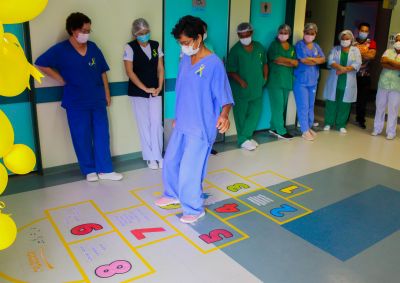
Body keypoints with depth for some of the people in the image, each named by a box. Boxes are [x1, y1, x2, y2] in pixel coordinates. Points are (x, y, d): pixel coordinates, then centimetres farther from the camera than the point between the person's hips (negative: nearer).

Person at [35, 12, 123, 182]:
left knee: (102, 135, 4)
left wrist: (107, 94, 9)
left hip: (97, 100, 3)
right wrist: (61, 80, -7)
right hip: (76, 103, -3)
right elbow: (41, 64, -5)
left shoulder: (93, 47, 6)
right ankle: (89, 170, 19)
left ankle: (105, 170, 13)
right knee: (82, 138, 5)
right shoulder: (61, 49, -6)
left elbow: (102, 72, 11)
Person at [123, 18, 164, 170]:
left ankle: (157, 156, 14)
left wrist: (159, 87, -5)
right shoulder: (130, 47, -6)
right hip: (138, 92, -3)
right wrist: (145, 89, -13)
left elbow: (160, 68, 8)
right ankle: (150, 157, 15)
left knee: (157, 123, 1)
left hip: (155, 91, 3)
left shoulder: (155, 45, 6)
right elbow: (129, 72, -10)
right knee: (144, 124, 4)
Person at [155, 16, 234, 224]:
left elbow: (225, 97, -18)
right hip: (181, 124, 8)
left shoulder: (214, 64, -17)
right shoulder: (185, 60, 6)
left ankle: (194, 209, 19)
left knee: (189, 170, -3)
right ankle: (172, 195, 43)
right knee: (170, 161, 20)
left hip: (201, 128, -8)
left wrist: (224, 114, -38)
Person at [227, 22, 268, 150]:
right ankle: (243, 140, 16)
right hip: (241, 89, -5)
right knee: (241, 115, 4)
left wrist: (265, 78, 7)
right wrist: (241, 81, -21)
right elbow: (231, 71, -13)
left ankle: (247, 136, 24)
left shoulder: (259, 47, 5)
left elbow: (264, 63, 17)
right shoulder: (235, 50, -10)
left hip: (257, 88, 5)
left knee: (255, 113, 9)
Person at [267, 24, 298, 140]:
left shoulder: (291, 47, 14)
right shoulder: (274, 45, 1)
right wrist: (290, 60, -5)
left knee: (282, 106, 8)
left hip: (287, 80, 6)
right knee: (278, 106, -7)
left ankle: (274, 128, 18)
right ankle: (281, 131, 0)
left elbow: (296, 63, 1)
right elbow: (276, 59, -14)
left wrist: (282, 62, -12)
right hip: (275, 80, -6)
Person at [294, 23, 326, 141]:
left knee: (311, 106, 12)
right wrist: (316, 59, -3)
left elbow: (323, 59, 3)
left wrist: (310, 59, -12)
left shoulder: (316, 46, 14)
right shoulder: (299, 45, -6)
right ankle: (305, 131, -1)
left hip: (313, 80, 7)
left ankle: (309, 127, 24)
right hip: (301, 81, -6)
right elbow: (303, 60, -17)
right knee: (303, 106, -7)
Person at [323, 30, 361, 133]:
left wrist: (343, 70, -18)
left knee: (344, 104, 4)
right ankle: (328, 123, 14)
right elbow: (330, 61, -8)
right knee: (331, 102, 3)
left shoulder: (355, 50, 7)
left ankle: (341, 125, 13)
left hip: (348, 83, 0)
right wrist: (342, 67, -23)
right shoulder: (335, 49, 8)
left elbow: (357, 64, -7)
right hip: (334, 81, 0)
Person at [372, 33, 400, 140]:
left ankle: (391, 132, 10)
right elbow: (383, 63, -9)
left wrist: (389, 60, -9)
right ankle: (377, 129, 20)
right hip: (383, 83, 2)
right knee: (380, 107, 8)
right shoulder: (388, 51, 9)